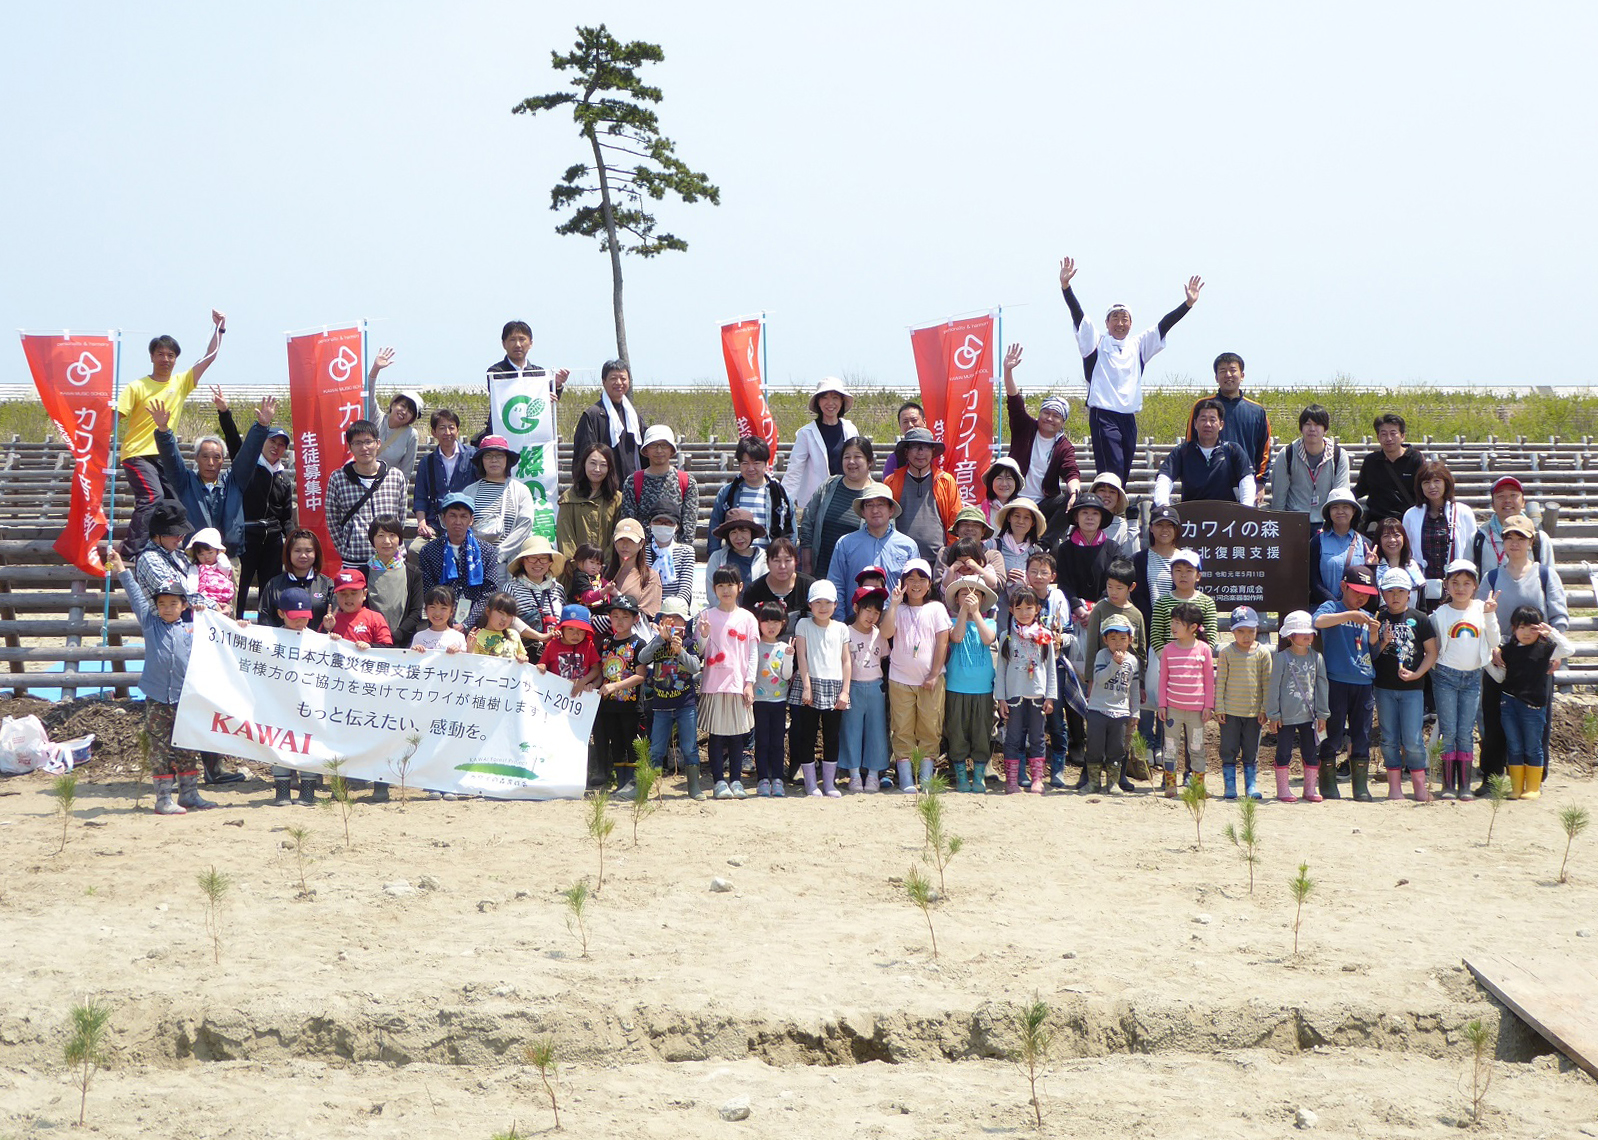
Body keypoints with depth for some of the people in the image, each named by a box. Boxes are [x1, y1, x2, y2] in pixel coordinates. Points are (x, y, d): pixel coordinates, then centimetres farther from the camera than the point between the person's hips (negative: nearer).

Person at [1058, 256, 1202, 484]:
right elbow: (1078, 316, -6)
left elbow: (1164, 326, 11)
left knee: (1123, 474, 6)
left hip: (1129, 417, 5)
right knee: (1111, 472, -17)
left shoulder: (1138, 347, 15)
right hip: (1103, 416, -5)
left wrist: (1188, 303, 2)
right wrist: (1065, 286, -19)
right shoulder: (1097, 343, 4)